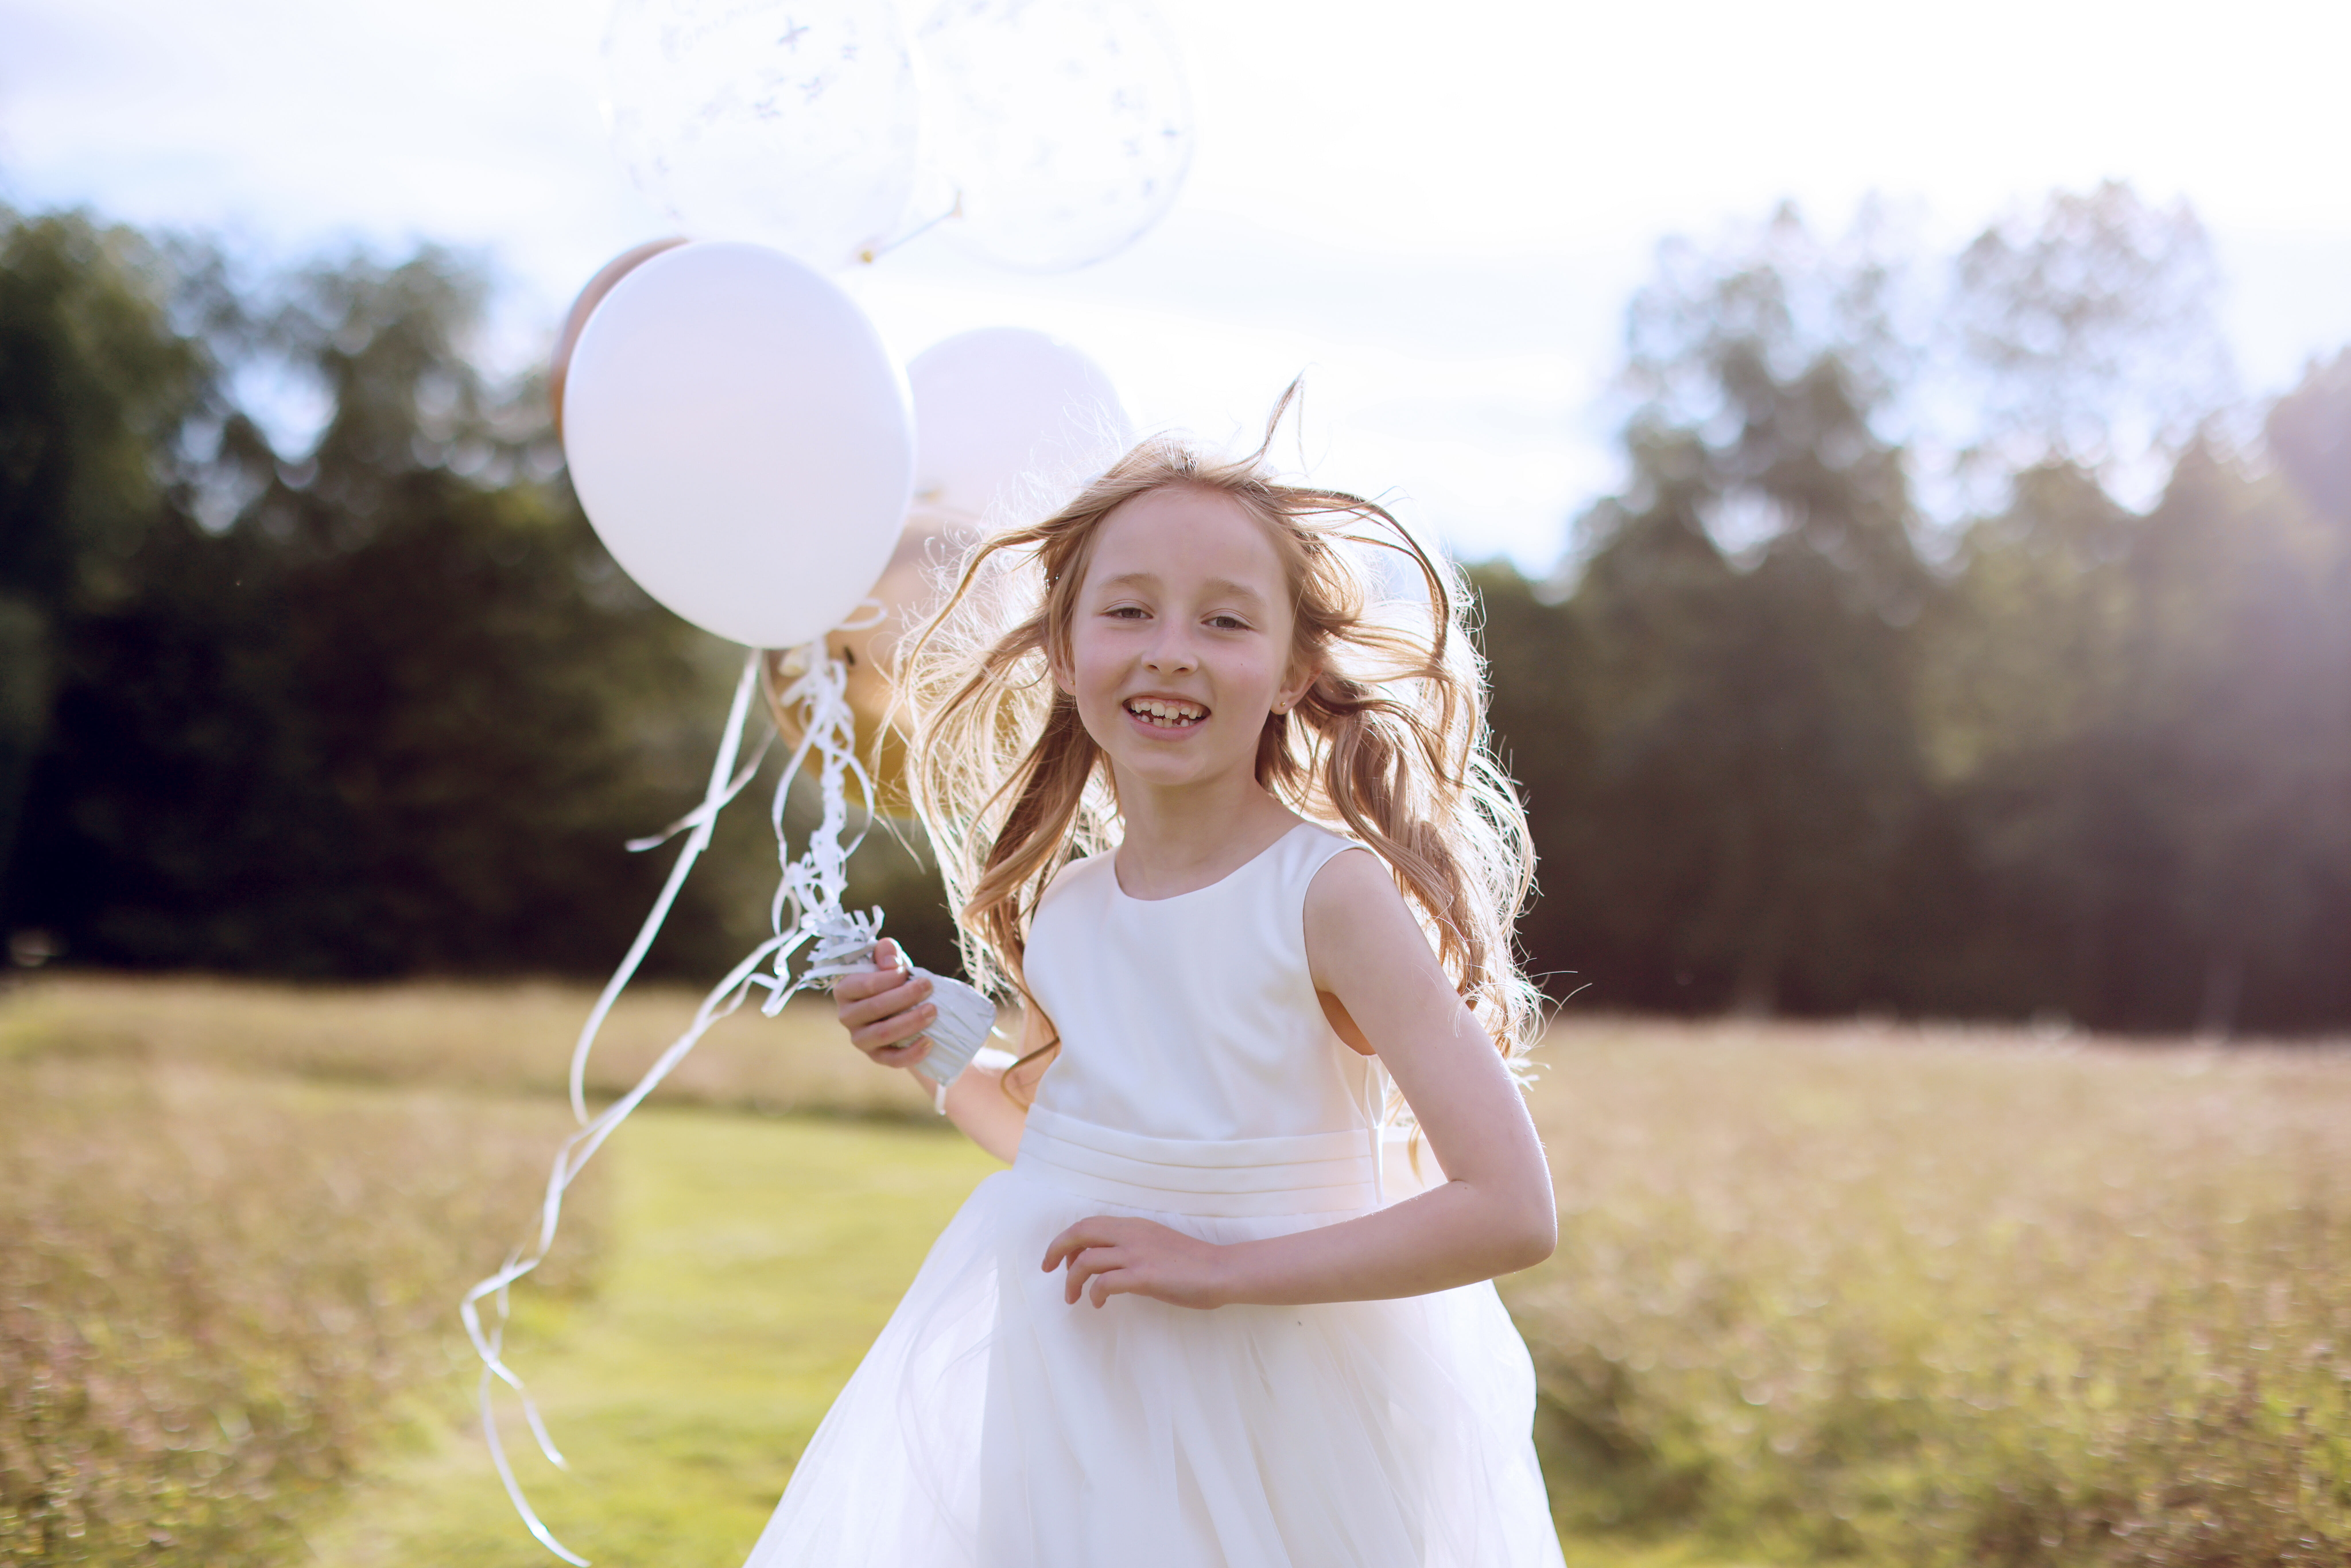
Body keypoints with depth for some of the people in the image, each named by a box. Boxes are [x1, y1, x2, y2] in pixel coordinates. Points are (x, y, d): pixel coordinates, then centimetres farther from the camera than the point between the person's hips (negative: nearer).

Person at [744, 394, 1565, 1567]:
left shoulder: (1333, 894, -20)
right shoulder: (1062, 907, -3)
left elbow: (1512, 1213, -24)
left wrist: (1223, 1266, -22)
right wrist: (937, 1055, -2)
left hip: (1266, 1407, -4)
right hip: (1052, 1381, 5)